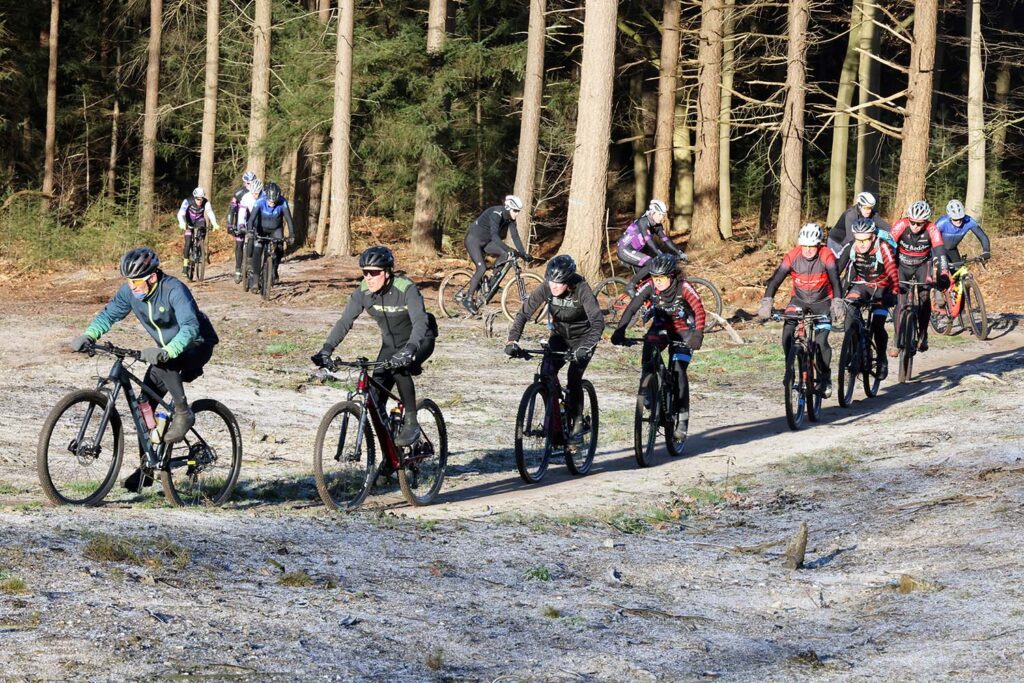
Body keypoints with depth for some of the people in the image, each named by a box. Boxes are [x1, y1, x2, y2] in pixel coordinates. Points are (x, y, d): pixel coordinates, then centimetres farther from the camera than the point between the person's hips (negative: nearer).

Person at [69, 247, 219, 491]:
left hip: (197, 345, -7)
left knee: (162, 365, -37)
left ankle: (183, 414, -20)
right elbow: (109, 314, -7)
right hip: (167, 350, 7)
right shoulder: (129, 291, -11)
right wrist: (88, 336, -26)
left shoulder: (174, 290, -30)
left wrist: (166, 352, -56)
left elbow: (190, 327, -41)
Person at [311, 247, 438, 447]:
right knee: (376, 402, -9)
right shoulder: (363, 292, -14)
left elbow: (420, 323, -40)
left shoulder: (406, 289, -29)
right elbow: (344, 322, -15)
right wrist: (326, 350, -29)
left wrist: (408, 351, -56)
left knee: (399, 368, -36)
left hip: (419, 341, -5)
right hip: (391, 344, 5)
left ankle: (411, 423, -20)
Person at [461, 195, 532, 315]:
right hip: (473, 239, -8)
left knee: (505, 255, -14)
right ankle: (468, 299, -11)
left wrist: (524, 254, -11)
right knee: (482, 268, -20)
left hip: (486, 241, 8)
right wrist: (509, 249, -49)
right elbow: (494, 235, -39)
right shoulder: (496, 214, -28)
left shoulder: (510, 218, -4)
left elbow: (515, 236, -3)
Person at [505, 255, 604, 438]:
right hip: (559, 335, 4)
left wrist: (585, 348, -52)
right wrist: (512, 341, -34)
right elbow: (524, 313, -21)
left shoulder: (581, 290, -31)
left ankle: (576, 420, 1)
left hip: (582, 337, -3)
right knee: (546, 372, -16)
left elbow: (598, 321, -39)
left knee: (574, 377, -18)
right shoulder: (545, 289, -21)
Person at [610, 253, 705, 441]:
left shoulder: (683, 287, -26)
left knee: (678, 371, -17)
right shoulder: (649, 287, -19)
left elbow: (699, 311, -36)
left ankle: (681, 419, -8)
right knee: (648, 345, -29)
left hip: (683, 330, -3)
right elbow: (631, 308, -24)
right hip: (661, 327, 3)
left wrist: (697, 334, -53)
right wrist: (619, 331, -38)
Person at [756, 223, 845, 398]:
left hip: (822, 302, -2)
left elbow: (835, 280, -30)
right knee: (787, 334, -22)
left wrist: (837, 303, -46)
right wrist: (766, 303, -36)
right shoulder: (792, 256, -18)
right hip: (799, 300, 2)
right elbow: (775, 280, -22)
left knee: (821, 342, -16)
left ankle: (825, 377, 8)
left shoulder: (826, 256, -21)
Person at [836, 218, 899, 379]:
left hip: (882, 288, -3)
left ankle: (882, 360, 9)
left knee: (877, 325, -16)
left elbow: (892, 272, -35)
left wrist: (895, 292, -48)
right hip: (861, 285, 3)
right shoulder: (850, 248, -20)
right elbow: (837, 268, -23)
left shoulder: (883, 248, -28)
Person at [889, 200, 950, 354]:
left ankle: (923, 336, 0)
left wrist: (944, 275, -49)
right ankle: (898, 343, 0)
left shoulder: (932, 230, -27)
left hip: (923, 264, 0)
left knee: (925, 296, -19)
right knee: (901, 301, -10)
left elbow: (940, 252, -35)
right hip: (902, 264, 0)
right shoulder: (901, 225, -28)